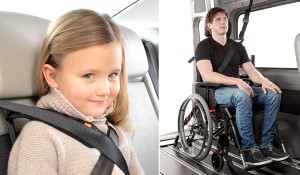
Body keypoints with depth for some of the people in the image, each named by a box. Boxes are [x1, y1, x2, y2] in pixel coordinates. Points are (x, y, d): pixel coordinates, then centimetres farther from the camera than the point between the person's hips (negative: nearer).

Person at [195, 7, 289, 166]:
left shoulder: (237, 47, 19)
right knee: (242, 95, -36)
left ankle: (266, 145, -12)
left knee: (274, 94, -15)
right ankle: (249, 150, -25)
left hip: (239, 89, 6)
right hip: (216, 91, -6)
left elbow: (251, 71, 10)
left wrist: (264, 81, -13)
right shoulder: (204, 46, -1)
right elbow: (207, 76, -17)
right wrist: (236, 81, -26)